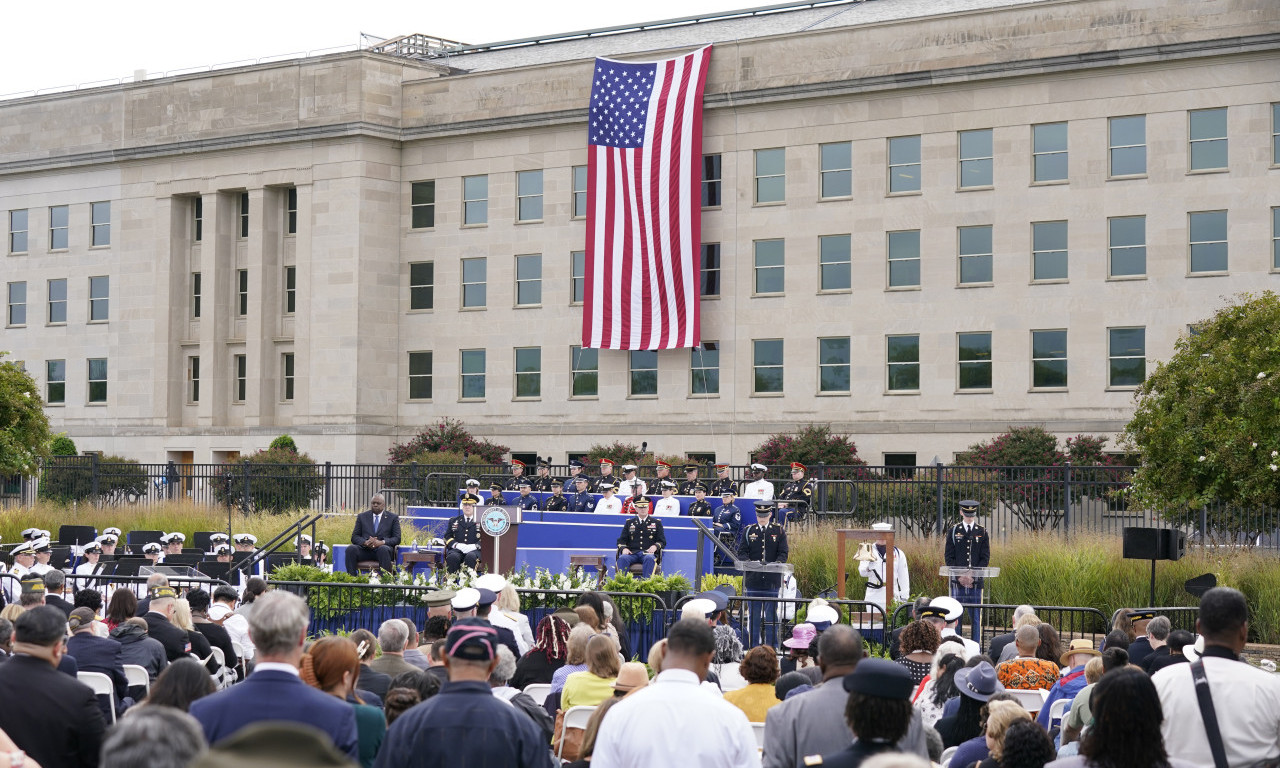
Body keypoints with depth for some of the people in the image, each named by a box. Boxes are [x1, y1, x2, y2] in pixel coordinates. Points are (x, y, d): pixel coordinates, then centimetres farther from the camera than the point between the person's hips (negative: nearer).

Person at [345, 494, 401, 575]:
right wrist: (365, 542, -13)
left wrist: (381, 542, -17)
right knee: (350, 549, -29)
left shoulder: (393, 517, 12)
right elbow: (354, 537, 11)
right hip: (365, 549, 2)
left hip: (383, 548, -2)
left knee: (383, 549, -38)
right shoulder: (362, 516, 18)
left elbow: (397, 538, 3)